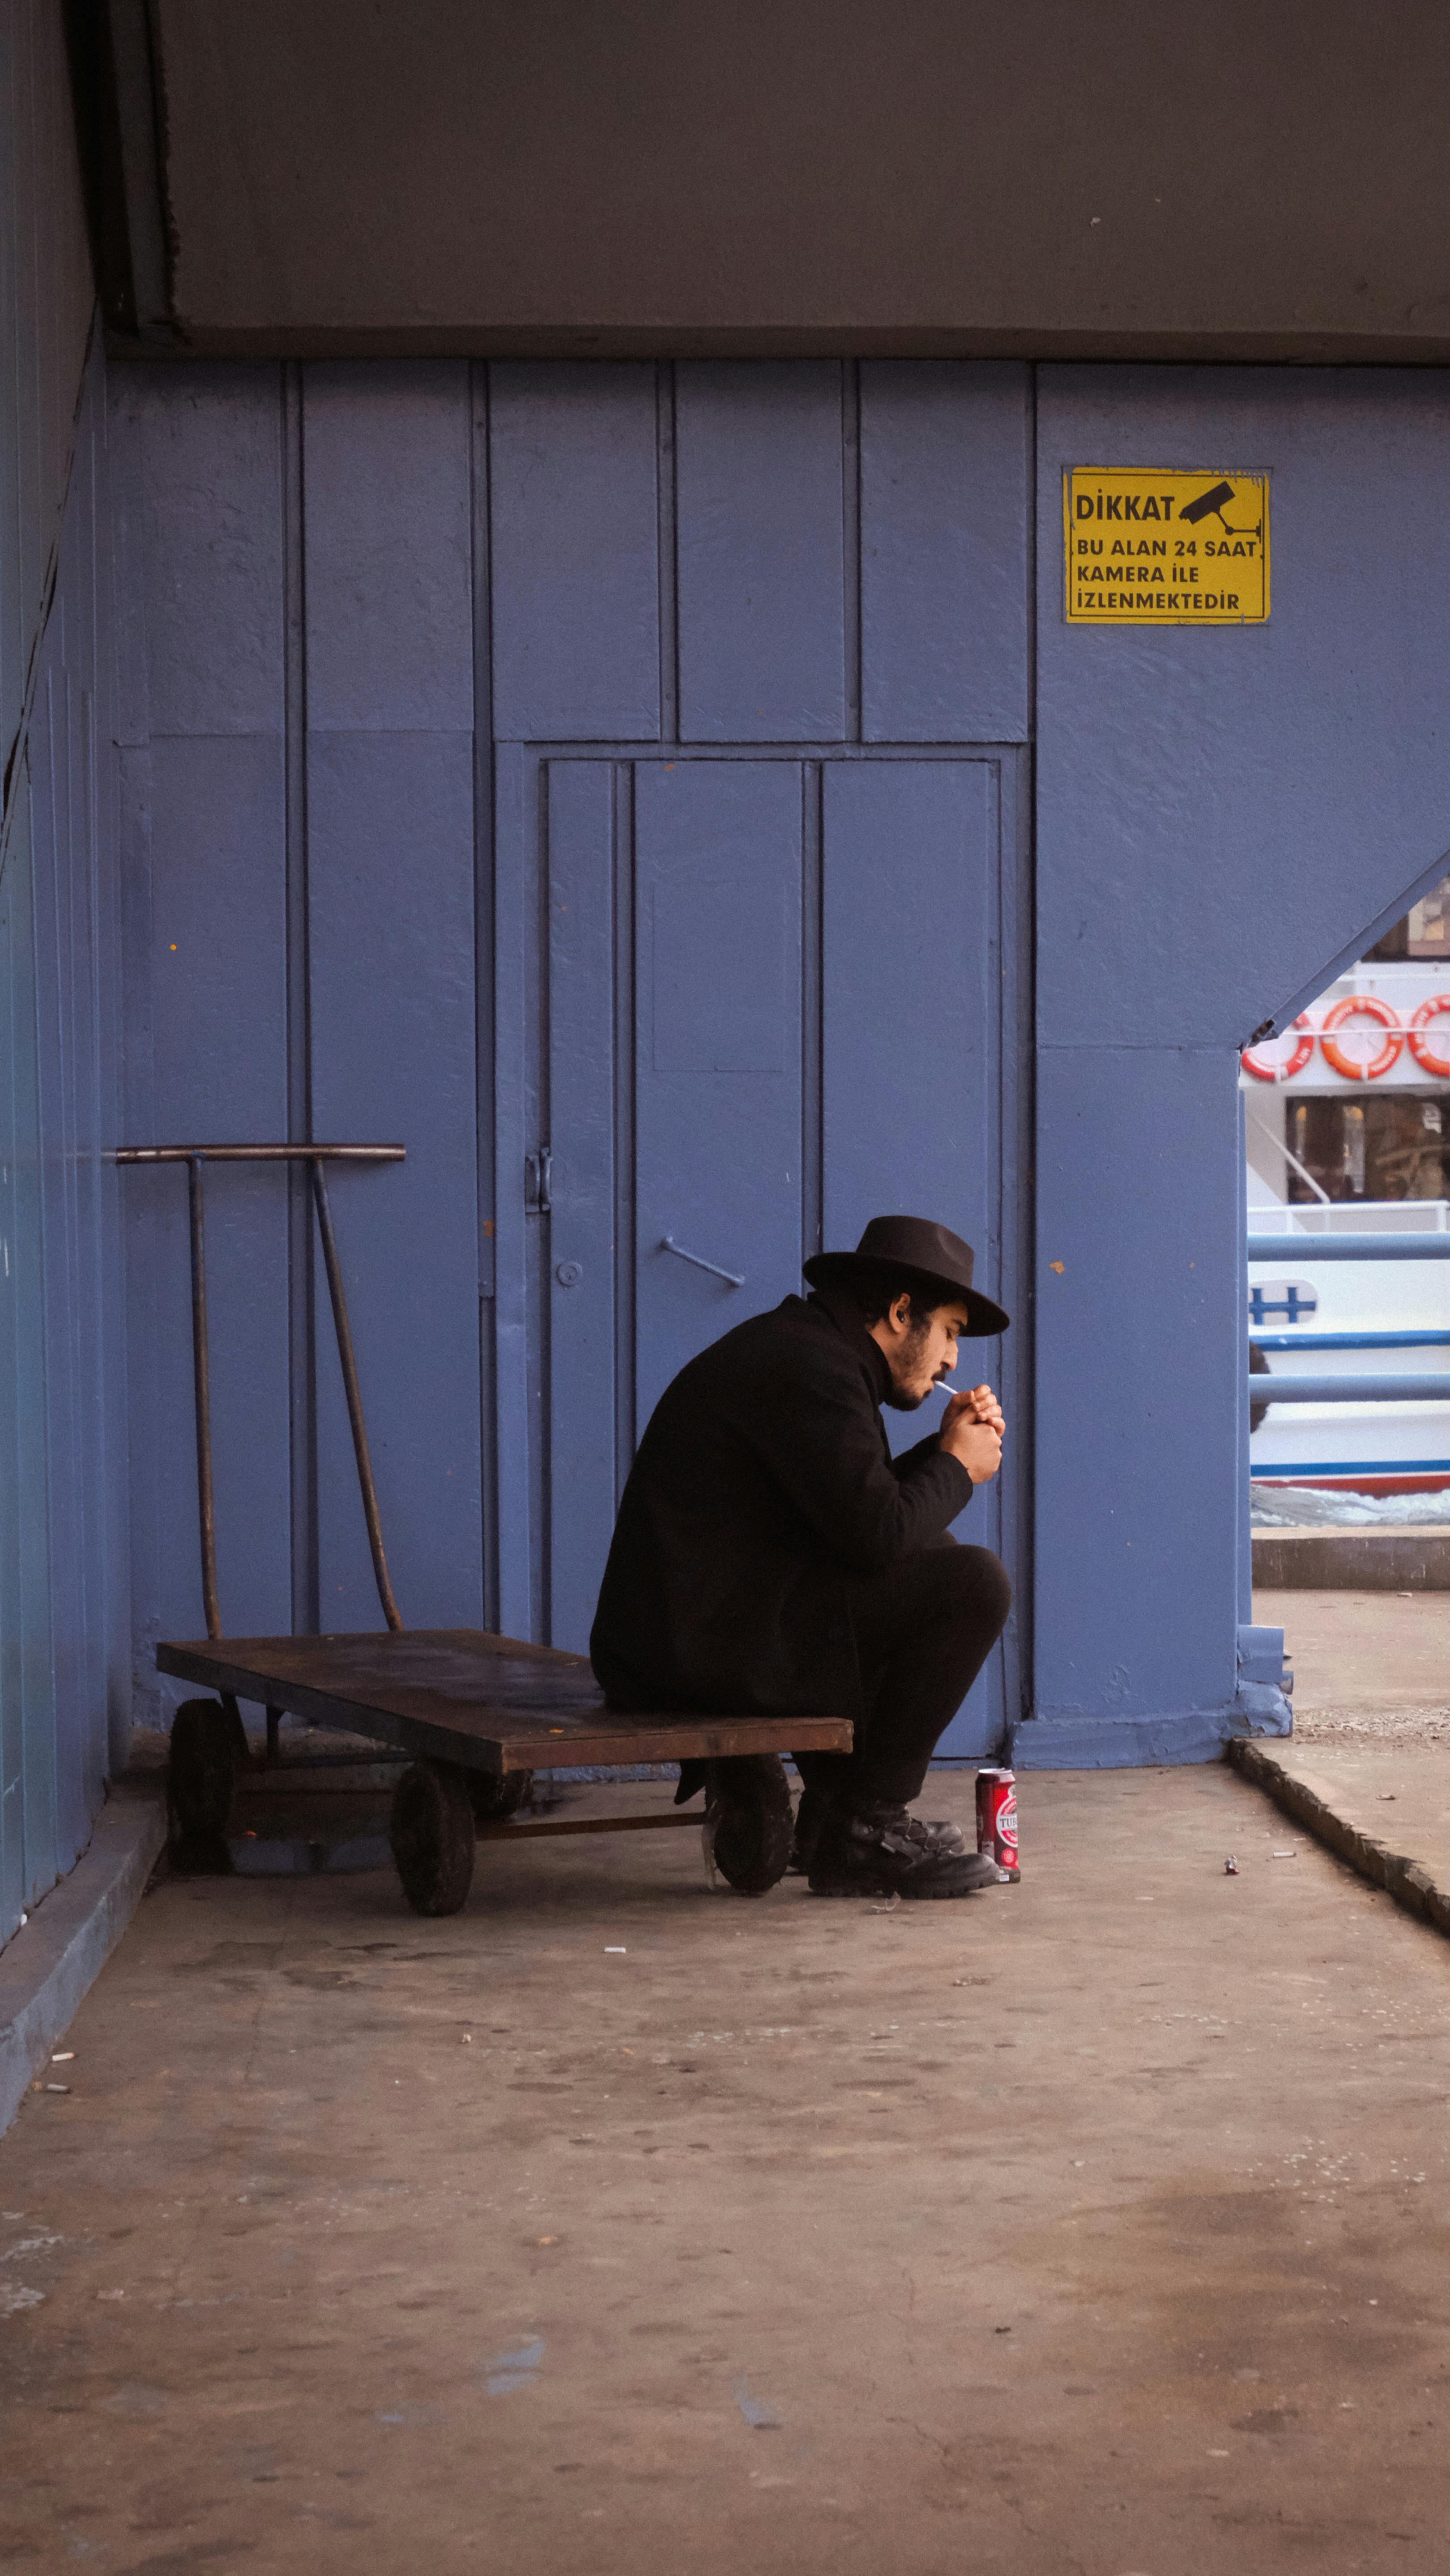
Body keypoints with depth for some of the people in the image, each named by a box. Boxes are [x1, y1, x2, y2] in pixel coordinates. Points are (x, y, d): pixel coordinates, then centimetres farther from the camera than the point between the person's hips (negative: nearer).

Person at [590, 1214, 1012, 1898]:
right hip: (714, 1643, -11)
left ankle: (836, 1807, 19)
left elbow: (856, 1509, 23)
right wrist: (957, 1468, -3)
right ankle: (861, 1831, -3)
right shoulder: (811, 1368, -15)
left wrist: (940, 1451, 11)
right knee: (974, 1582, -12)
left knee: (930, 1565, 24)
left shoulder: (799, 1343, 18)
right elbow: (878, 1535, -20)